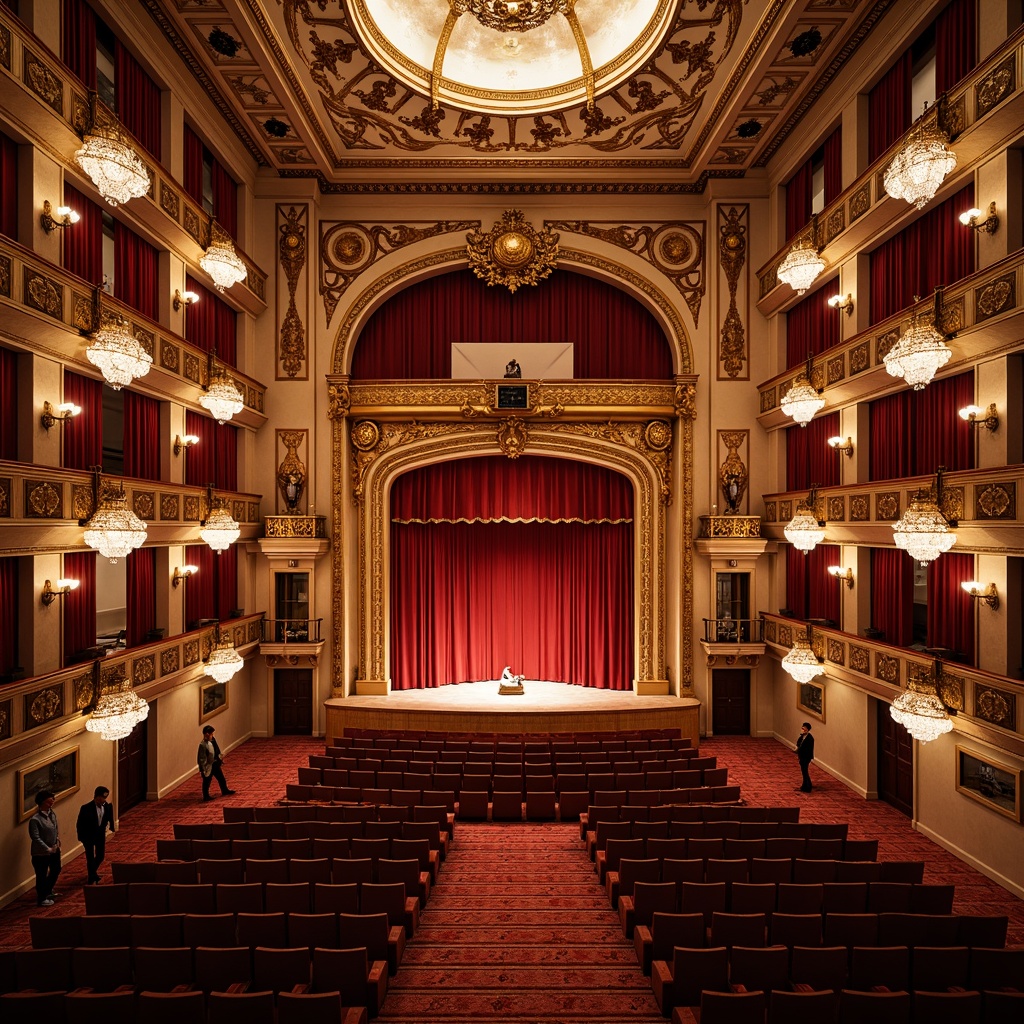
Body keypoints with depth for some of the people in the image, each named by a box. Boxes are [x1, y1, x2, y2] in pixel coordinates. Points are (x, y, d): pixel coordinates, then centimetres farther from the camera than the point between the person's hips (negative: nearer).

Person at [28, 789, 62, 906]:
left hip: (55, 850, 8)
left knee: (56, 870, 22)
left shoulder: (52, 814, 0)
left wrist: (58, 841, 0)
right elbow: (35, 838, -23)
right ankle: (41, 898, 28)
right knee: (42, 875, 8)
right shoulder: (35, 819, -24)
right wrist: (48, 849, -20)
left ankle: (48, 891, 44)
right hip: (41, 853, -8)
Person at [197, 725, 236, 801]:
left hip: (215, 764, 8)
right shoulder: (203, 745, -28)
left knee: (221, 778, 22)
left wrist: (220, 758, 14)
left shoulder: (212, 740, -4)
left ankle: (225, 791, 41)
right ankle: (206, 796, 33)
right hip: (208, 766, -8)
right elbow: (202, 758, -25)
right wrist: (205, 769, -22)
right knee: (207, 781, 13)